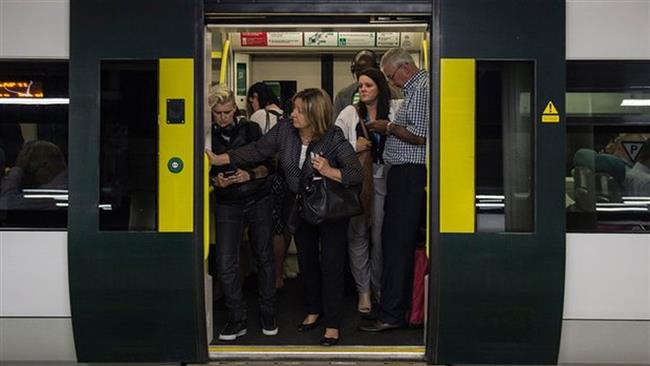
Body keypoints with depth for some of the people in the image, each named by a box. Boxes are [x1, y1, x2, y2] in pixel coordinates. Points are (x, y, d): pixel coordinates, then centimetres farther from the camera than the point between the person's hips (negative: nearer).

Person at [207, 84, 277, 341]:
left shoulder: (251, 129, -1)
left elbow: (268, 166, 1)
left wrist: (251, 174, -18)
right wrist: (216, 180, -16)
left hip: (258, 201, 0)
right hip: (227, 205, 0)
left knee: (264, 257, 6)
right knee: (225, 263, -8)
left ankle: (268, 315, 20)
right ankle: (237, 319, 7)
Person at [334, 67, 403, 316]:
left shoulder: (395, 109, 5)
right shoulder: (350, 113, 6)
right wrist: (354, 148, -9)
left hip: (383, 179, 0)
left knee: (381, 235, 4)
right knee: (357, 235, 2)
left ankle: (379, 288, 21)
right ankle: (363, 291, 12)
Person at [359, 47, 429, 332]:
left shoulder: (422, 89, -12)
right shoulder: (414, 89, 20)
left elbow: (420, 136, -21)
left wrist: (389, 128, -9)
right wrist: (388, 129, 10)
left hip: (410, 176, -11)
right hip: (402, 173, 11)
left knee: (397, 245, -8)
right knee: (392, 240, 15)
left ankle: (392, 314, -3)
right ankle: (397, 302, 24)